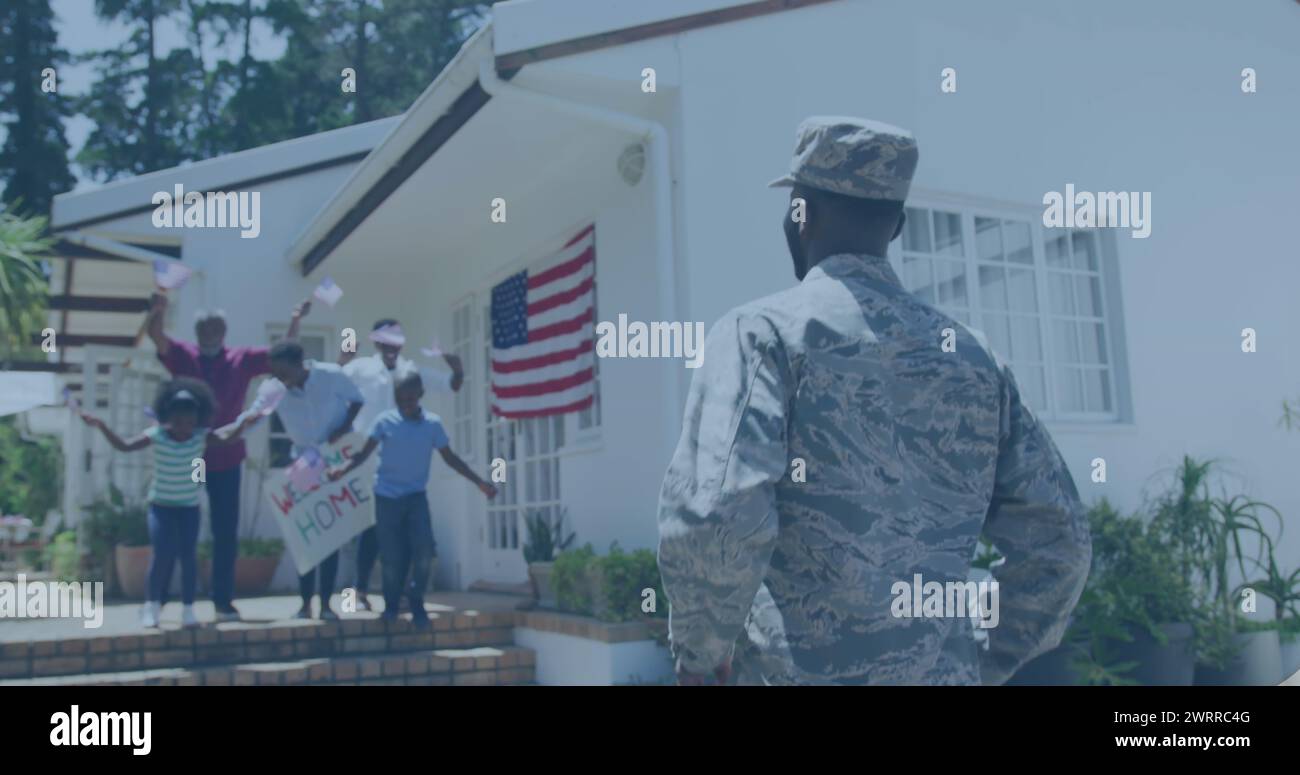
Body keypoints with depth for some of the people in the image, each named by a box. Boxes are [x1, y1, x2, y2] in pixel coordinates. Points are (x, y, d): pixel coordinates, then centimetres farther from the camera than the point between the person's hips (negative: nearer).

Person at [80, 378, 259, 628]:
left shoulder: (201, 437, -12)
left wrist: (243, 423, -43)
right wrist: (101, 426, -22)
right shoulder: (156, 435, -13)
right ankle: (152, 603, 11)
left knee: (188, 555, -2)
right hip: (161, 505, -1)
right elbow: (124, 445, -11)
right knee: (162, 554, -9)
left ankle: (188, 609, 9)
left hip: (189, 506, 1)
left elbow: (226, 438, -25)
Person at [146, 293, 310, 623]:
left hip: (227, 459, 1)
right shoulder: (183, 355, 3)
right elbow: (155, 334, -11)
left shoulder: (242, 359, 4)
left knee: (226, 531, 5)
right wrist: (158, 310, -31)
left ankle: (224, 601, 13)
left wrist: (295, 321, -10)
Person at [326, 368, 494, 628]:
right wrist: (343, 469, -28)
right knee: (392, 556, 0)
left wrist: (479, 482, 3)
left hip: (416, 495, 1)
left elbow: (450, 458, 6)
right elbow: (364, 452, -8)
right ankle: (391, 604, 23)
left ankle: (416, 602, 5)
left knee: (424, 548, -14)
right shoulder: (384, 421, -7)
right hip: (387, 496, -1)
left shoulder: (432, 423, -2)